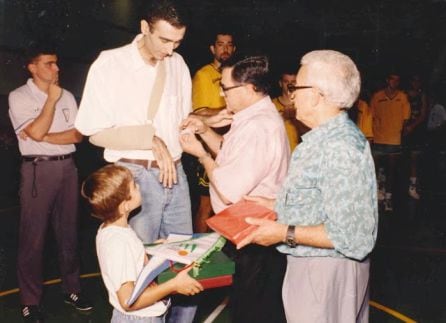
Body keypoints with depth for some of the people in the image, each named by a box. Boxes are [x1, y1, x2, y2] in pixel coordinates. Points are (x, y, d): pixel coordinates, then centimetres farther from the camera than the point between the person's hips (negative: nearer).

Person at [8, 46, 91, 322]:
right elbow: (36, 132, -15)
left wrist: (45, 136, -10)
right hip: (38, 169, -4)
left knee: (68, 231, 11)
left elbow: (78, 135, 2)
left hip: (67, 167, 4)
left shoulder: (67, 96, 11)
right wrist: (51, 99, -10)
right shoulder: (19, 97, -2)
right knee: (33, 236, -1)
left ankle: (72, 289, 23)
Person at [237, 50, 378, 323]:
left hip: (327, 271, -9)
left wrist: (285, 233, -21)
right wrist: (276, 206, 10)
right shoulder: (325, 137, 7)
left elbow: (351, 236, -25)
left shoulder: (341, 148, -24)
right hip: (308, 265, 9)